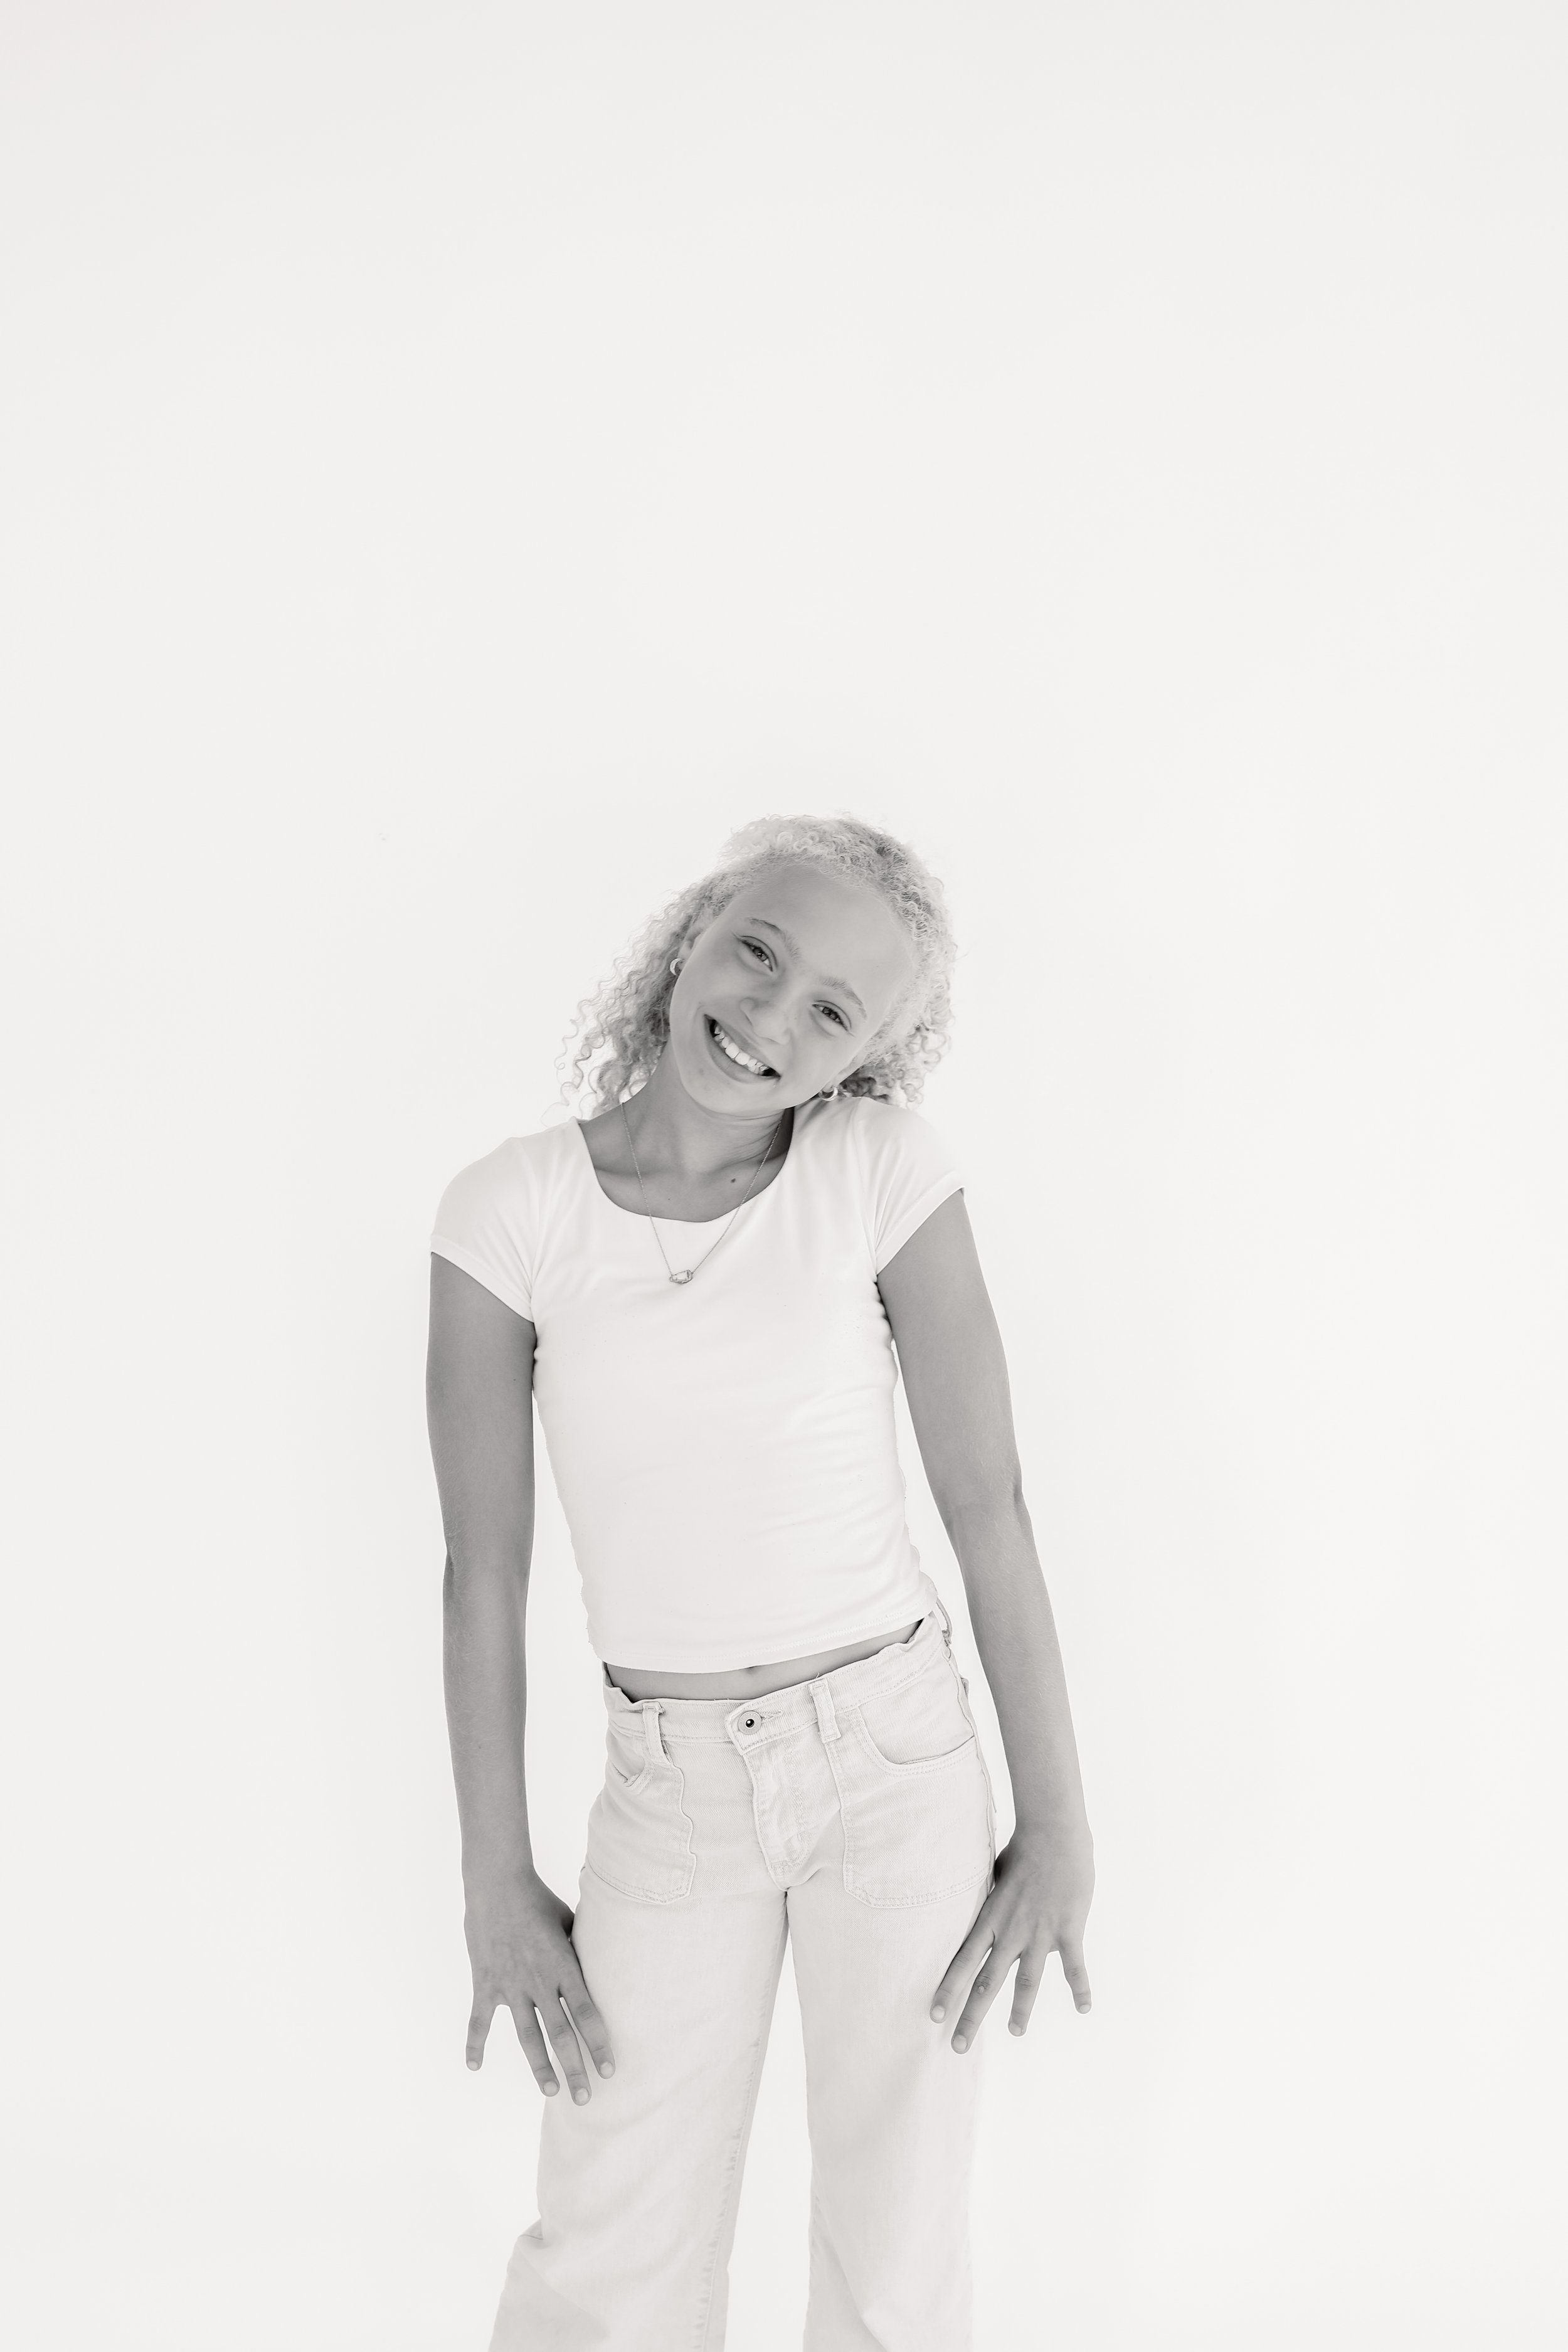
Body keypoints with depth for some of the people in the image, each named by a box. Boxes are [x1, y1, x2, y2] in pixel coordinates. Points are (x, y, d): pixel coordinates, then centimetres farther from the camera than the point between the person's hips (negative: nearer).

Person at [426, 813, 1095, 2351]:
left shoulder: (885, 1173, -10)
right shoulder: (511, 1212, -8)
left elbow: (988, 1508, -6)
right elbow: (484, 1566, -3)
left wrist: (1059, 1821, -3)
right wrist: (495, 1879, 1)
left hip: (896, 1758, 0)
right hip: (669, 1791, 1)